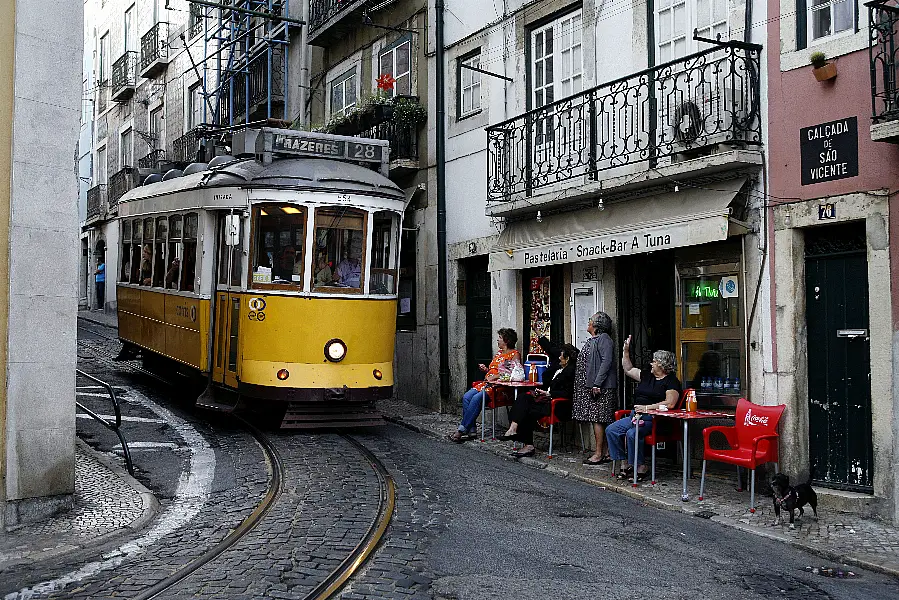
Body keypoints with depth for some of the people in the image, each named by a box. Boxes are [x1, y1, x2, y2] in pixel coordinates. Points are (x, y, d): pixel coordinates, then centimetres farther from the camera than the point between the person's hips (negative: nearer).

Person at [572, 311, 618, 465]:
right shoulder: (591, 340, 19)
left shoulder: (604, 339, -10)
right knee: (595, 418, 9)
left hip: (600, 387, -10)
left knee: (598, 419, -8)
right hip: (589, 386, 10)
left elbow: (606, 362, -19)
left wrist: (597, 384, -22)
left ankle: (599, 454, -4)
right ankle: (605, 452, 14)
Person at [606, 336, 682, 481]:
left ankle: (641, 467, -15)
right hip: (635, 415, 8)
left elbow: (670, 404, -17)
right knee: (611, 430, -9)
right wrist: (626, 351, 22)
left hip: (653, 419, -8)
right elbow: (628, 370, 29)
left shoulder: (671, 381, -5)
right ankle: (627, 463, -5)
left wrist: (647, 407, -18)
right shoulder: (647, 375, 18)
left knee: (632, 434, -32)